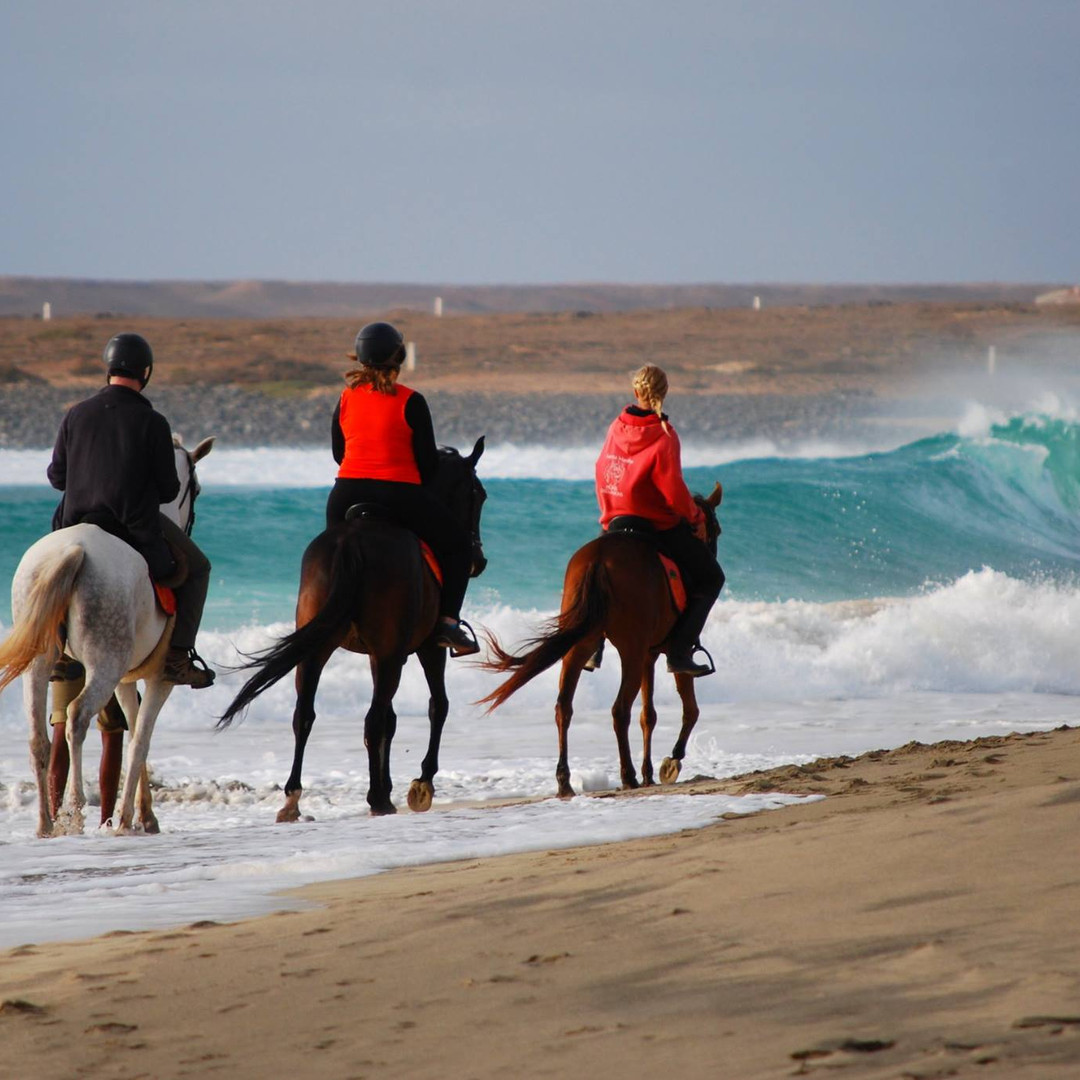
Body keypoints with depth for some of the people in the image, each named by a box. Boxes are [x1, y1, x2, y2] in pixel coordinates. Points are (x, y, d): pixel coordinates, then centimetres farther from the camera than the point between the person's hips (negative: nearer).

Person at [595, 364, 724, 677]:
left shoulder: (616, 429, 1)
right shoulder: (663, 436, -18)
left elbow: (602, 474, 10)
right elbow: (673, 491, -20)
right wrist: (696, 517, -3)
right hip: (660, 528, -6)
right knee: (710, 578, 8)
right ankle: (679, 652, -5)